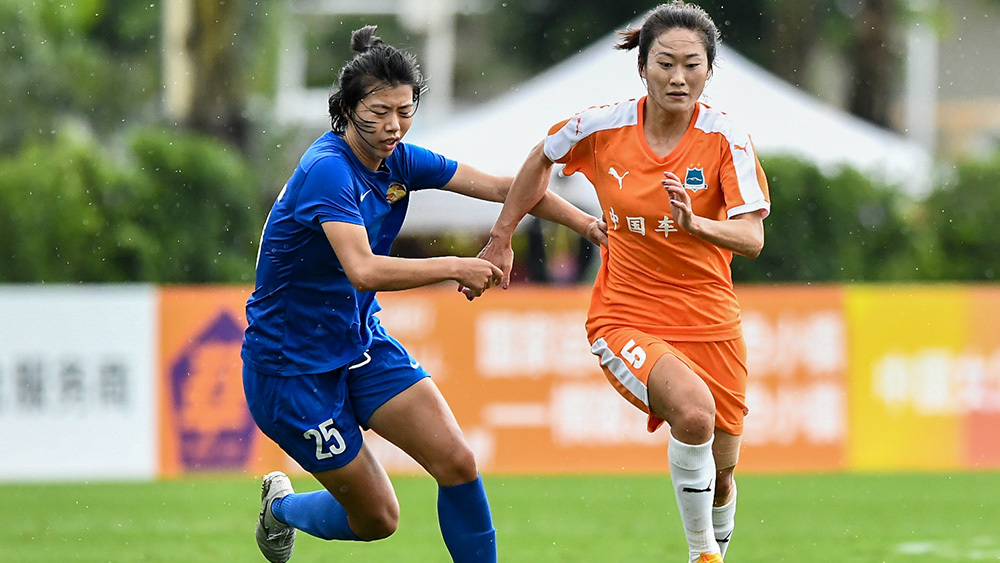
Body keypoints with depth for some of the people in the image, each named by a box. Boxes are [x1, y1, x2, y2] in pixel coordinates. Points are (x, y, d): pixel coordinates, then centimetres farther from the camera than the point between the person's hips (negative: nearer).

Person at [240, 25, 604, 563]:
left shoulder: (397, 162, -2)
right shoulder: (328, 171, -26)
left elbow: (498, 186, 4)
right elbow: (363, 271, -39)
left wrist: (583, 221, -6)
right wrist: (454, 268, -36)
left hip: (361, 342, 7)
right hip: (292, 366, -7)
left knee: (457, 462, -11)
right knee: (377, 518, 2)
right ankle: (280, 506, 33)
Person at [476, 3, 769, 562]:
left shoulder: (726, 137, -11)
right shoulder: (601, 127, -9)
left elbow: (752, 238, -19)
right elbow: (541, 159, 13)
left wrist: (695, 224, -38)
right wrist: (501, 239, 17)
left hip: (709, 321, 2)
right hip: (625, 316, -2)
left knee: (720, 474, 9)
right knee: (693, 408, -31)